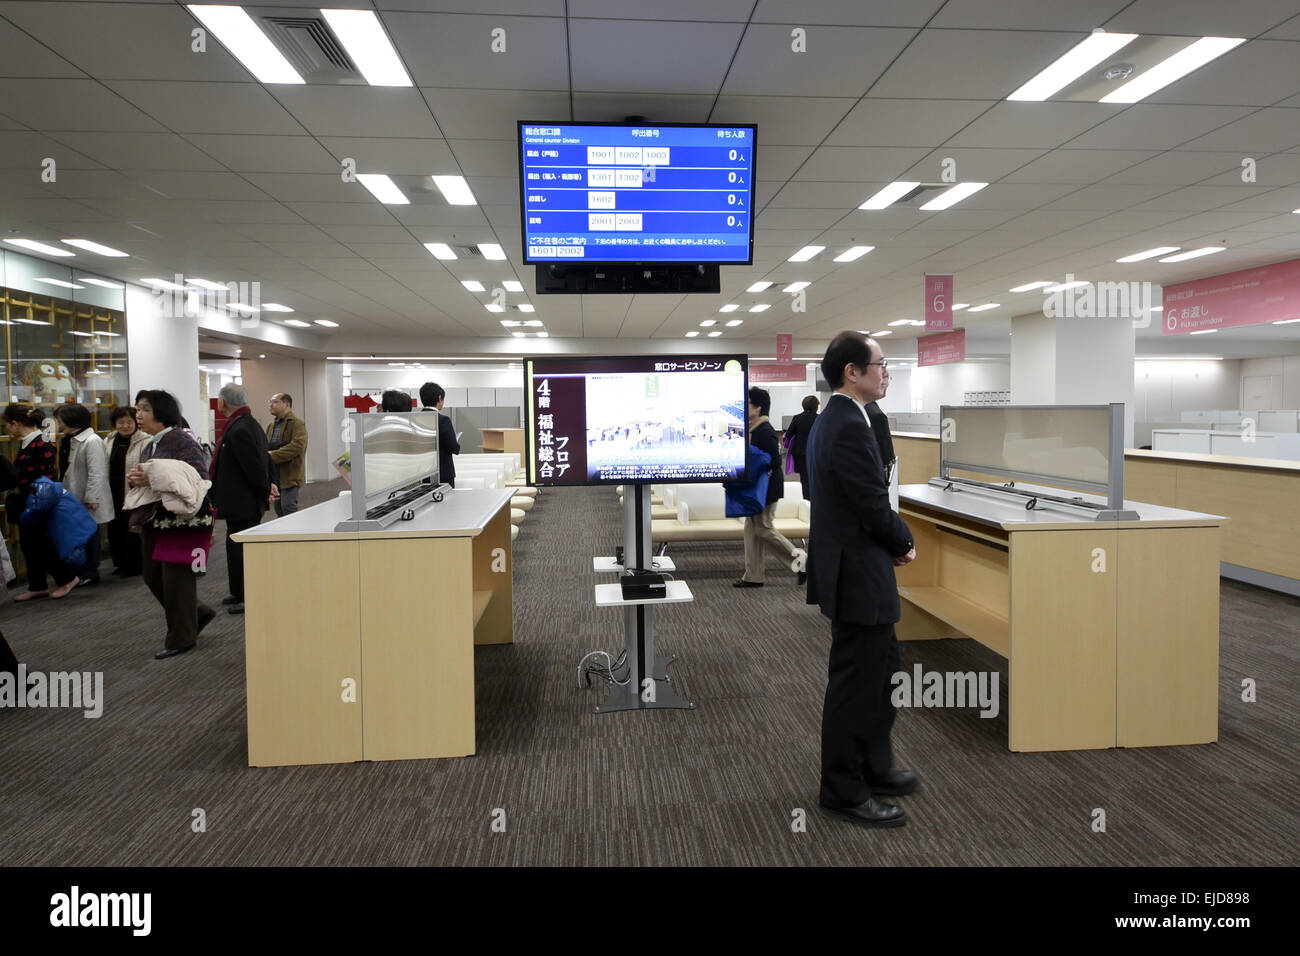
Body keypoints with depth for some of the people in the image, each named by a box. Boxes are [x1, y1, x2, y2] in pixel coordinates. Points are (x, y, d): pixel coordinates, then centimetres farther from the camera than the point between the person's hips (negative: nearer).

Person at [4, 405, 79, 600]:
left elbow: (48, 478, -21)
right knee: (28, 544, 13)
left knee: (41, 544, -2)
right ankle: (37, 587, 21)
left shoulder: (42, 445, -17)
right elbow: (20, 477, 16)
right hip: (25, 506, 9)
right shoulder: (26, 445, 11)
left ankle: (68, 578, 12)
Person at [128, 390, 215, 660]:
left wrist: (152, 480, -29)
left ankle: (181, 638, 13)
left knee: (176, 577, -2)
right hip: (153, 519, 9)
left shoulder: (182, 442, -14)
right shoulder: (148, 446, 14)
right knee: (153, 577, 13)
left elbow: (199, 477, -24)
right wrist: (134, 479, -3)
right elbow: (145, 478, 22)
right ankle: (198, 613, 31)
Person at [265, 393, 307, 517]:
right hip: (274, 477, 8)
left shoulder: (297, 424, -9)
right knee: (279, 511, 13)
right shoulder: (271, 426, 18)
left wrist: (272, 456, -24)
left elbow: (297, 445, -23)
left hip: (290, 477, -8)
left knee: (288, 511, -11)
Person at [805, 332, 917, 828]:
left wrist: (894, 541, 4)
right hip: (859, 576, -11)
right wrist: (905, 542, -3)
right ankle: (843, 791, 16)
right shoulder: (851, 428, -22)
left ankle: (873, 767, 36)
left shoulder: (831, 420, 11)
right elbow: (876, 510, -22)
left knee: (882, 671, 21)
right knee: (855, 683, 2)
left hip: (854, 571, 11)